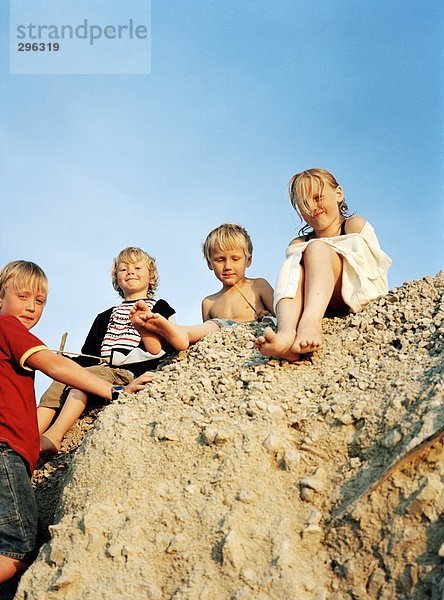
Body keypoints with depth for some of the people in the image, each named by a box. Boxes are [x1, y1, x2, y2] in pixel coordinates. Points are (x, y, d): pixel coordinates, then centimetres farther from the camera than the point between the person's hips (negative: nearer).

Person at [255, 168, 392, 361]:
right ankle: (286, 333, -54)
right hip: (323, 308, 3)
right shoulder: (297, 244, 24)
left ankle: (310, 323, -54)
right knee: (291, 266, -22)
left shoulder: (355, 225, 15)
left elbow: (373, 266, 0)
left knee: (317, 248, -22)